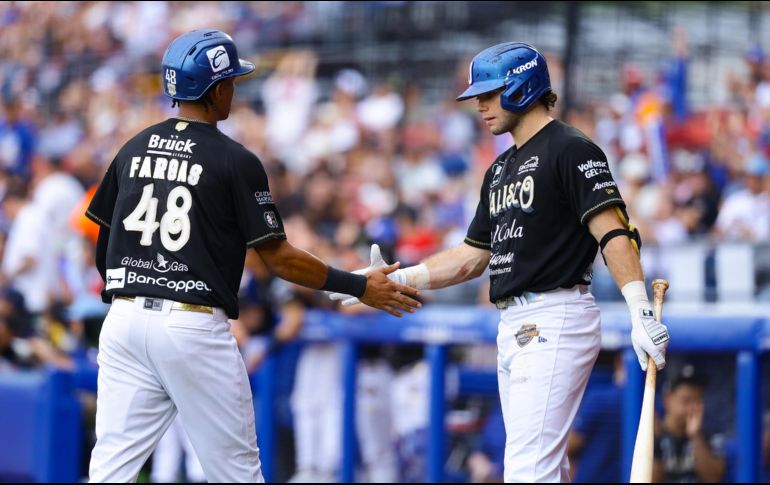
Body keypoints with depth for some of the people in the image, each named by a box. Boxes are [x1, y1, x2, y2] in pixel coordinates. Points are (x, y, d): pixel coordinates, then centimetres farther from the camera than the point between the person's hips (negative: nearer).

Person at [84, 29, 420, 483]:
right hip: (196, 326, -5)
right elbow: (279, 258, -7)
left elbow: (103, 246, 13)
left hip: (124, 318, 5)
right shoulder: (234, 161, -5)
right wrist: (360, 287, 1)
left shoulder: (134, 150, 10)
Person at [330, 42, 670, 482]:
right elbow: (472, 258, 24)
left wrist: (641, 312, -28)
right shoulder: (502, 168, 20)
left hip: (554, 323, -10)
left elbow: (614, 234, -18)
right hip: (513, 326, 10)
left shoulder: (571, 149, -8)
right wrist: (395, 279, 15)